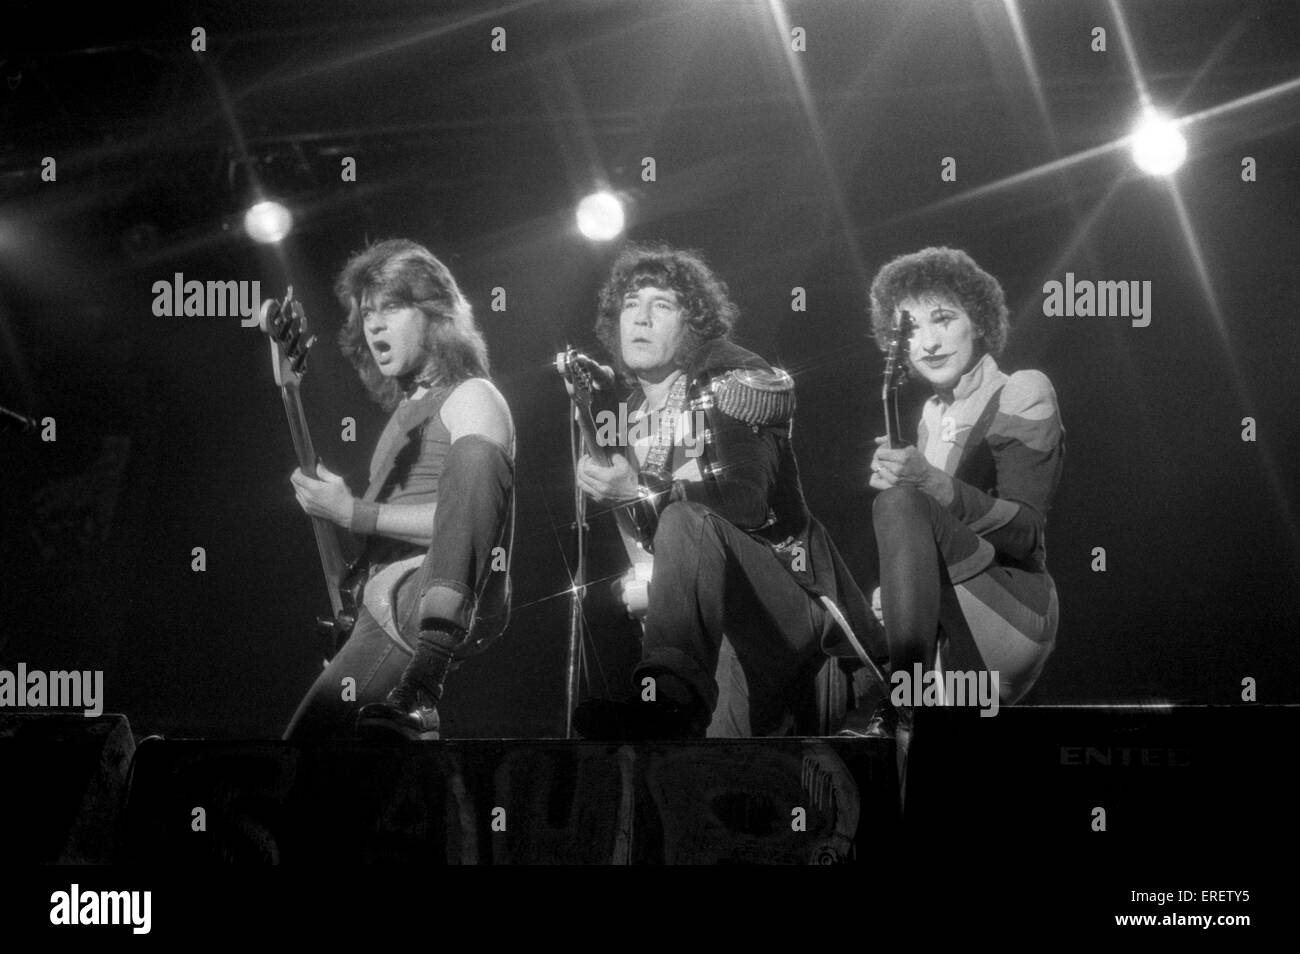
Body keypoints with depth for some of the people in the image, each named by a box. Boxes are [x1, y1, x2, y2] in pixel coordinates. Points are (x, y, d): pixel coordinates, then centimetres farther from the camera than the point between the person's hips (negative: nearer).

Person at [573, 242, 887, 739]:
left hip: (792, 592, -8)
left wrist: (642, 493, -33)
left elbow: (747, 498, -25)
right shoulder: (635, 413, 15)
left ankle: (673, 697, -52)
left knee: (686, 523, -35)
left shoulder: (736, 382, -6)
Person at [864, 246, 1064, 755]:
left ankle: (906, 711, -33)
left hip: (1012, 626, -6)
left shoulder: (1022, 395, -2)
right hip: (954, 636, 6)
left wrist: (930, 483, -26)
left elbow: (1025, 533, -14)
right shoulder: (933, 413, 17)